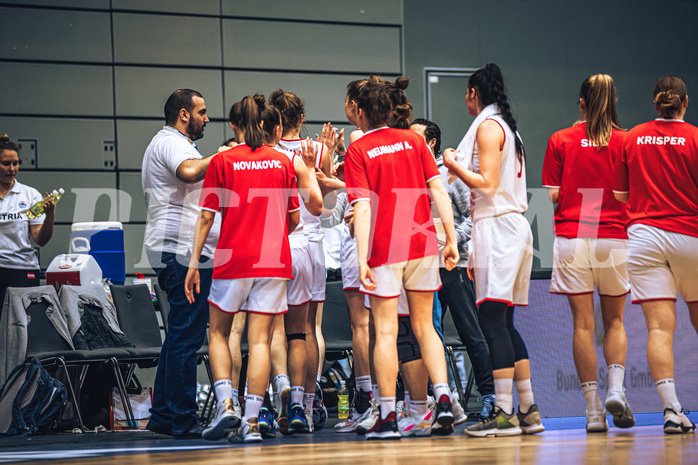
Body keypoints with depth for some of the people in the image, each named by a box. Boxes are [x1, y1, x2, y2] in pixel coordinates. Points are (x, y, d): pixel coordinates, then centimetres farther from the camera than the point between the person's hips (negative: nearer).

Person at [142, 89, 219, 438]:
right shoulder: (172, 143, -9)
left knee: (179, 335, 13)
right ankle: (183, 420, -11)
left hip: (172, 251, 12)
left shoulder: (164, 144, 26)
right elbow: (188, 172, -31)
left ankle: (163, 416, 15)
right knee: (186, 336, -11)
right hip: (183, 249, -12)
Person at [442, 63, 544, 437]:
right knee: (504, 324, 10)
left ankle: (504, 414, -16)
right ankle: (528, 412, 9)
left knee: (493, 322, -12)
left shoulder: (487, 126, -7)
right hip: (513, 226, 10)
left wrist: (453, 165, -2)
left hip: (497, 225, -10)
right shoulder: (507, 128, 22)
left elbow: (487, 183, -16)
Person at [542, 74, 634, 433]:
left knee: (583, 323, 2)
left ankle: (593, 409, -1)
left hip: (572, 237, 0)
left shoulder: (560, 141, 2)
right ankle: (616, 388, -6)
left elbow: (552, 194, 0)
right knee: (614, 320, 14)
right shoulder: (625, 141, 0)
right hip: (614, 237, 0)